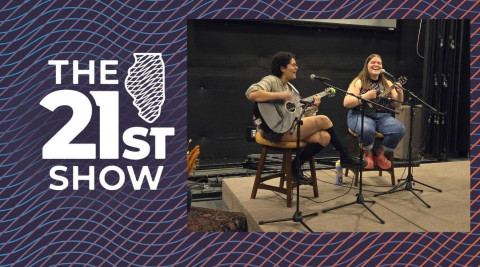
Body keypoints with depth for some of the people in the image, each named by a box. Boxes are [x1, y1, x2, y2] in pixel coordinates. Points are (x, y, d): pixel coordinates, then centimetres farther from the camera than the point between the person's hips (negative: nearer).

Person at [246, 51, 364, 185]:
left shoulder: (290, 87, 21)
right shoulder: (271, 81, -5)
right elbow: (251, 94, -26)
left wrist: (313, 107, 3)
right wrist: (280, 96, -24)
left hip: (291, 126, 9)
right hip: (276, 130, -9)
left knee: (325, 137, -10)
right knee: (323, 120, -11)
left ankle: (296, 166, 2)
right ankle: (345, 156, 8)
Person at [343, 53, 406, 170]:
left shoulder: (388, 84, 15)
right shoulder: (359, 82, 3)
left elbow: (396, 106, 13)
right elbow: (346, 103, -7)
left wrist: (400, 94, -7)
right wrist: (365, 97, -18)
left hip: (383, 117, 4)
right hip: (361, 115, -4)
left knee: (399, 129, -26)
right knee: (367, 130, -38)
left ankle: (379, 154, 0)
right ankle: (367, 154, -5)